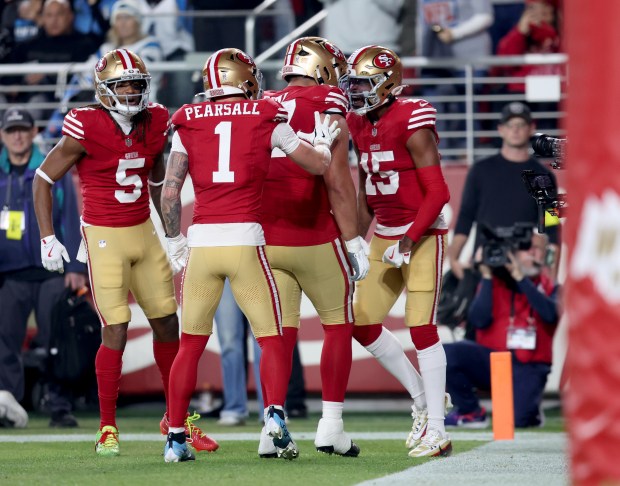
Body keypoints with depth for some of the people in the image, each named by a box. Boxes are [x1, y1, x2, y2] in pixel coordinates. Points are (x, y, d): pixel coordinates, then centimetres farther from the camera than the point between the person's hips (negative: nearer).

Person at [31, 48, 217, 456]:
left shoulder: (155, 125, 2)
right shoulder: (86, 129, -14)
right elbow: (44, 179, -5)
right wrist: (48, 237, -9)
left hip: (145, 234, 6)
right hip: (105, 238, -6)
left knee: (167, 323, 9)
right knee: (116, 331, -10)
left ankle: (176, 417, 24)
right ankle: (108, 429, 2)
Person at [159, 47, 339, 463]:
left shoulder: (189, 124, 9)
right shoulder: (266, 119, 5)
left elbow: (170, 192, 5)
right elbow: (319, 165, 9)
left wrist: (175, 240, 20)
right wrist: (324, 141, 31)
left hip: (202, 241, 2)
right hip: (245, 239, -2)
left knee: (191, 344, 12)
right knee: (272, 339, 8)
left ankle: (176, 438, 12)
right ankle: (276, 413, -15)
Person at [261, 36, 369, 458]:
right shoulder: (328, 110, -7)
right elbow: (337, 182, -12)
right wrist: (354, 241, -8)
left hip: (266, 238, 4)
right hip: (314, 239, -4)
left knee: (281, 333, 9)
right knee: (338, 324, 10)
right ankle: (331, 425, 6)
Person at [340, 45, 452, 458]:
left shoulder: (412, 125, -16)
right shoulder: (360, 126, 8)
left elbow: (438, 193, -17)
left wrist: (410, 239, -21)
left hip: (422, 234, -8)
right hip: (384, 236, 8)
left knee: (421, 327, -11)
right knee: (363, 323, 5)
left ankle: (436, 430, -7)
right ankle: (423, 397, 20)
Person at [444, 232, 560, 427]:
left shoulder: (549, 288, 7)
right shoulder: (493, 282, 6)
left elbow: (550, 314, -16)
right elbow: (479, 321, -9)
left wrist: (521, 279, -15)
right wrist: (487, 278, -10)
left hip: (528, 368, -1)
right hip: (491, 360, 1)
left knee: (517, 419, -26)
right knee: (446, 354, -25)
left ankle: (530, 410, 15)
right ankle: (470, 412, -3)